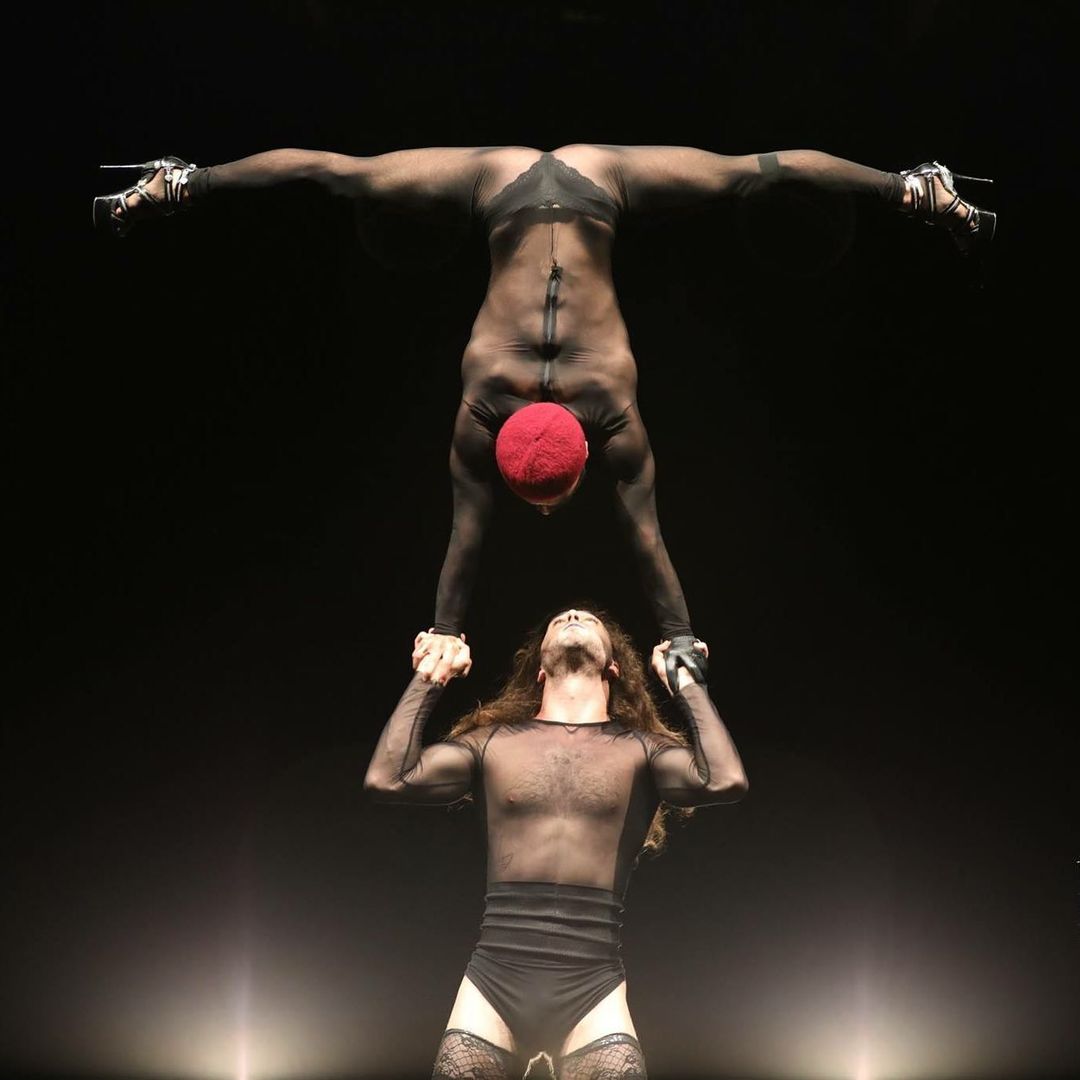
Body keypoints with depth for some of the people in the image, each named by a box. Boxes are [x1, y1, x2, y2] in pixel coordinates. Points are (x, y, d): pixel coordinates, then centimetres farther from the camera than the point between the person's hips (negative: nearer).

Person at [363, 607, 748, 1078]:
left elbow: (726, 781, -8)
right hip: (493, 977, 1)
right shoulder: (493, 741, 14)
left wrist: (687, 684, 5)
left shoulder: (640, 750, 10)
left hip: (592, 986, -1)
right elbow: (386, 778, 3)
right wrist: (428, 679, 12)